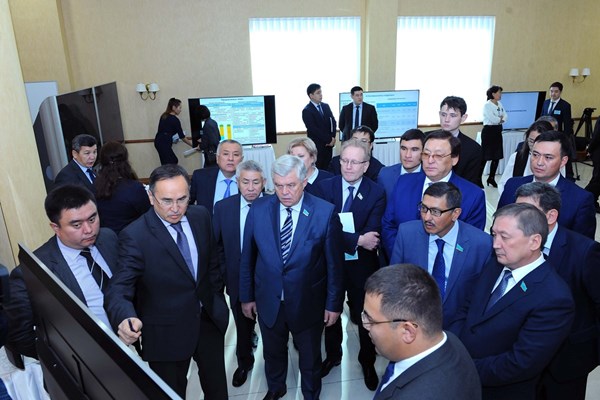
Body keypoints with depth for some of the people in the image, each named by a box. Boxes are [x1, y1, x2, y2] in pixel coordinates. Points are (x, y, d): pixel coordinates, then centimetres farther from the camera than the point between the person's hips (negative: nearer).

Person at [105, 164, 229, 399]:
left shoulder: (201, 217, -7)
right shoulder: (135, 235, -22)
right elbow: (120, 288, -26)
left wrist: (217, 298, 8)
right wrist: (126, 318, -45)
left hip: (210, 319, 5)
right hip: (167, 333, -4)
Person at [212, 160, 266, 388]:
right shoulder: (223, 207, -8)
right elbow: (217, 245, -1)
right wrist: (226, 275, -3)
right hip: (238, 280, 2)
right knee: (243, 327, 23)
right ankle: (244, 362, 49)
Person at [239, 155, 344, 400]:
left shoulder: (325, 212, -17)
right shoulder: (258, 210, -10)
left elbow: (335, 263, -10)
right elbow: (248, 258, -1)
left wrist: (334, 304, -5)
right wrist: (246, 296, 5)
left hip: (308, 303, -2)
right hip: (268, 301, 3)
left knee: (310, 357, 21)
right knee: (272, 352, 25)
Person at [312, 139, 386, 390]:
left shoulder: (377, 193, -12)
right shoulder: (324, 187, -10)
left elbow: (372, 235, -21)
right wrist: (357, 240, -28)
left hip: (362, 266, -1)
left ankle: (367, 362, 46)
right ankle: (333, 355, 50)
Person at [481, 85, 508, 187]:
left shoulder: (500, 104, 13)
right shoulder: (487, 105, -11)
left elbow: (505, 116, 8)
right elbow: (493, 119, -21)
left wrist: (500, 119, -11)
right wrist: (501, 119, -3)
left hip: (498, 131, 8)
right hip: (489, 131, -8)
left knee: (497, 156, 9)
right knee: (485, 157, -7)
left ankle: (491, 178, 21)